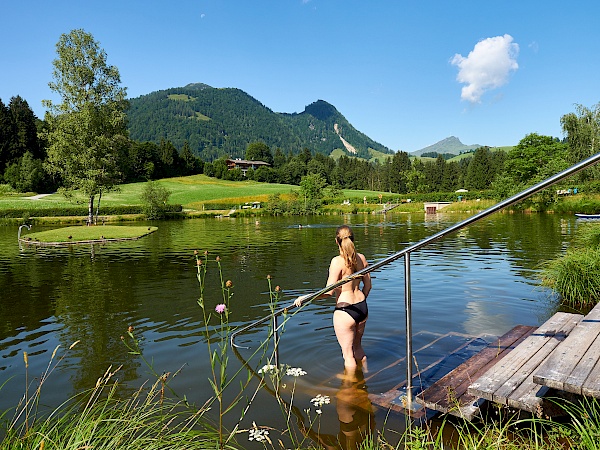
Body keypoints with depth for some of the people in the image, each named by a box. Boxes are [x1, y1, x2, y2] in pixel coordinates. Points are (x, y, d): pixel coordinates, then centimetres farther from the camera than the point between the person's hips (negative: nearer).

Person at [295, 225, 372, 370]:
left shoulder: (338, 261, -19)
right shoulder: (361, 258, 1)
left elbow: (329, 291, -22)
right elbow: (368, 285, 10)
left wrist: (305, 297, -18)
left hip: (345, 311, -7)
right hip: (362, 308, 7)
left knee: (348, 353, 12)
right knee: (357, 347, 28)